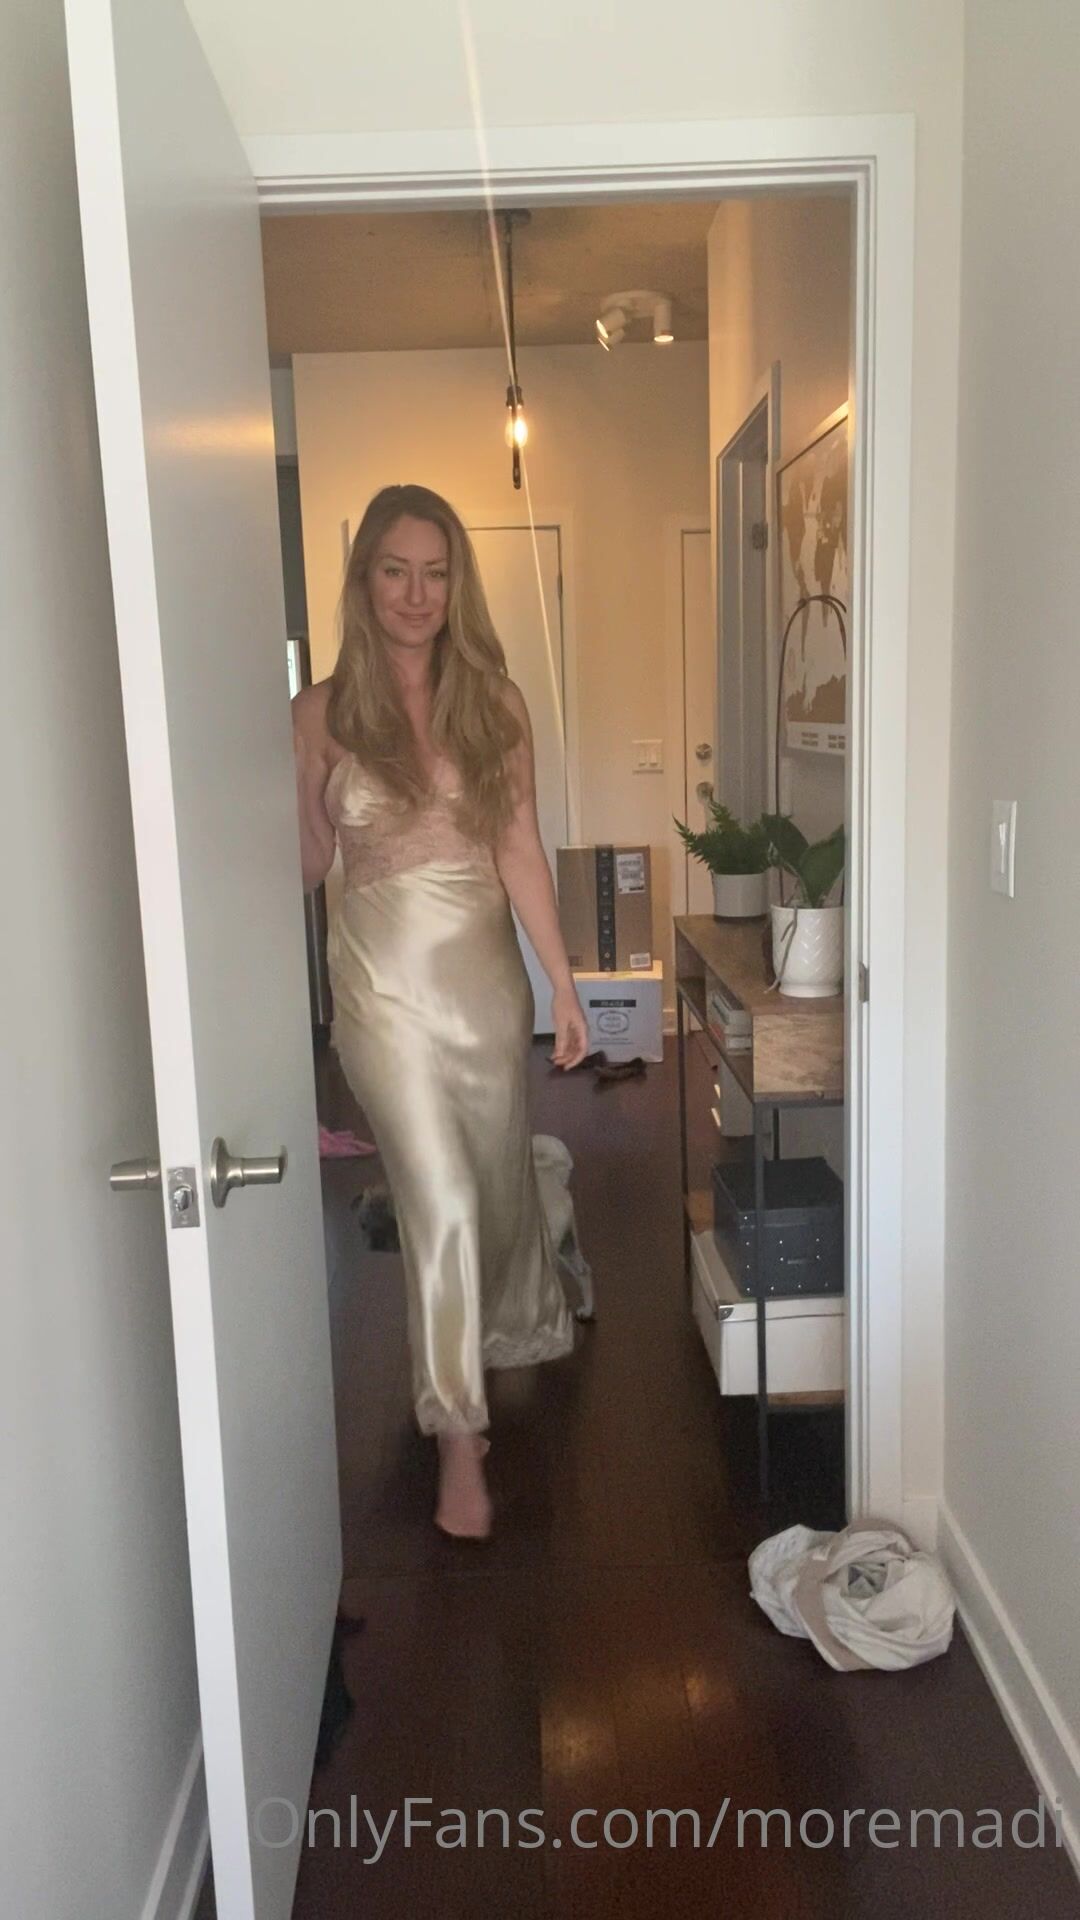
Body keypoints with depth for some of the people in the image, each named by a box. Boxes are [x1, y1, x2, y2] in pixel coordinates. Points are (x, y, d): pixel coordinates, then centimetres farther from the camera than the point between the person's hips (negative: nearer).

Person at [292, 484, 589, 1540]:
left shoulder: (493, 705, 1)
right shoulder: (324, 712, -5)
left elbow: (520, 851, -1)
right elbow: (306, 861, -1)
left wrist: (563, 983, -3)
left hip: (487, 973, 3)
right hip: (386, 982, -3)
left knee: (501, 1175, 19)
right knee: (441, 1203, -5)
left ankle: (523, 1326, 50)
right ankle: (459, 1438, 11)